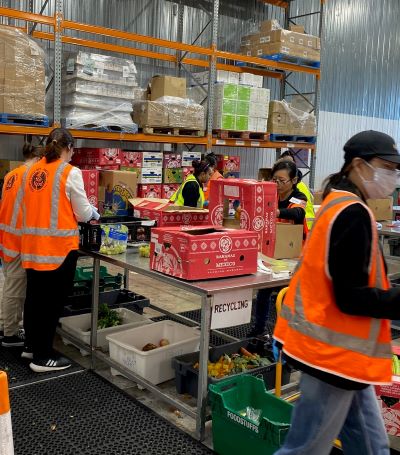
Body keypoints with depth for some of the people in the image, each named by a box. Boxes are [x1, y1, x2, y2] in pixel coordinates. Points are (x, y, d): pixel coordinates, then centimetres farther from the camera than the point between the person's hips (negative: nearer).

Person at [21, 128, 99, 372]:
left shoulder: (32, 170, 7)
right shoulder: (70, 172, -10)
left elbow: (29, 207, 16)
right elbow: (83, 214, -7)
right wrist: (94, 212, 14)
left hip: (33, 244, 6)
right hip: (58, 245, -6)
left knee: (34, 296, 18)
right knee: (53, 300, 4)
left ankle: (32, 346, 33)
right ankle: (43, 357, 12)